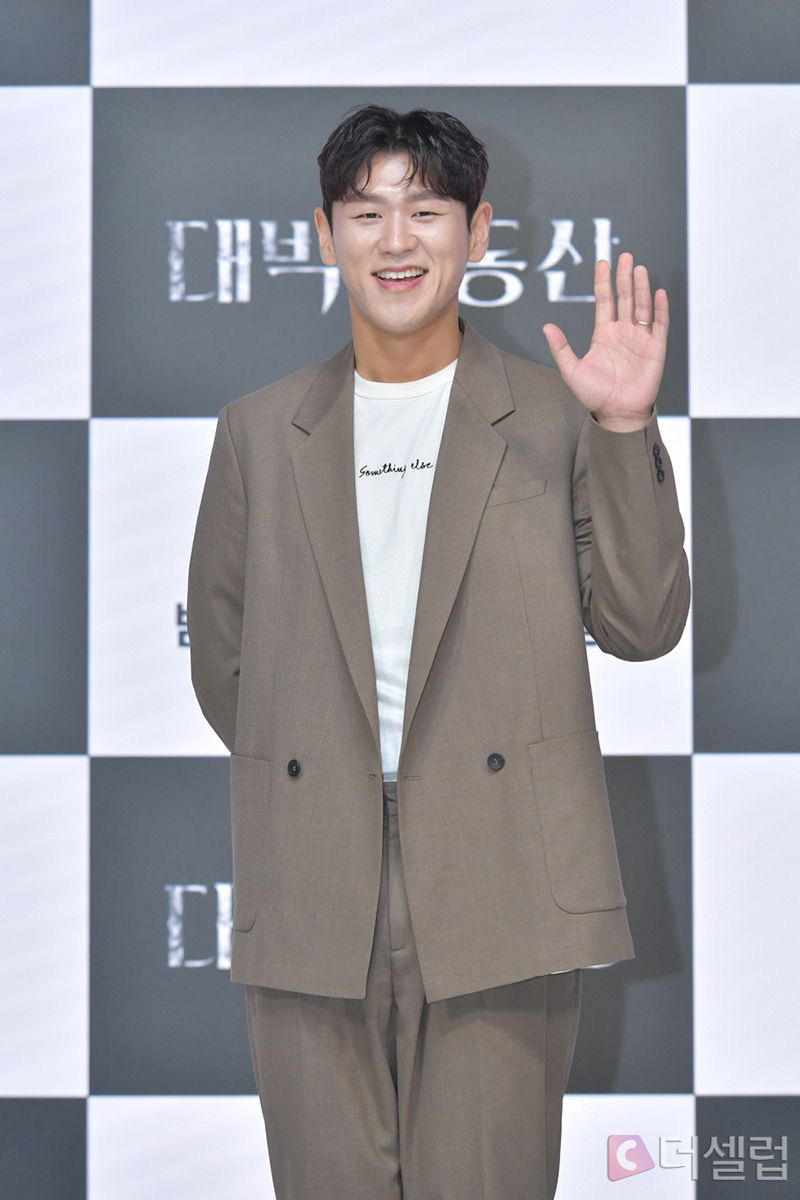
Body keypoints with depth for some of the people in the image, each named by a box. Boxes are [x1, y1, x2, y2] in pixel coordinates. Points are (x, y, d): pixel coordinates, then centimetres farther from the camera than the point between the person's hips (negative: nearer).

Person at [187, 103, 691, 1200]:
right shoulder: (260, 430, 13)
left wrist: (626, 429, -9)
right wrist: (308, 771, 12)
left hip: (500, 881, -2)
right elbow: (219, 647, 19)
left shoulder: (553, 415, 6)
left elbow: (642, 625, 0)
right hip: (309, 897, 2)